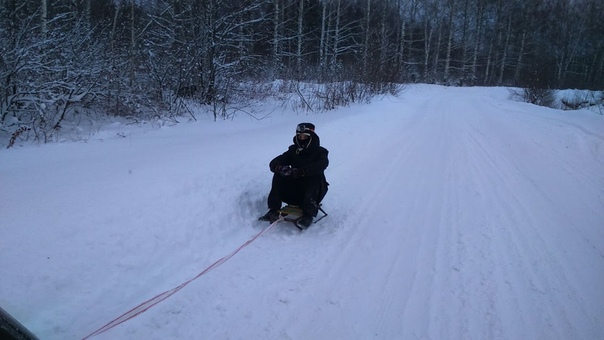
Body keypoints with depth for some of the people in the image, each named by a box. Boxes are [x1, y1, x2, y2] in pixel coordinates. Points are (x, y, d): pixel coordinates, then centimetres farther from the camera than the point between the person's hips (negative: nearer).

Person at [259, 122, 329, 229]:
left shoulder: (320, 152, -3)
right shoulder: (293, 151, 7)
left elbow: (322, 164, -27)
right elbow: (274, 163, -4)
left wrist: (301, 171, -41)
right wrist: (279, 168, -30)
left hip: (314, 191, -3)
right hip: (295, 191, 3)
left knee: (316, 176, -32)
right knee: (279, 175, -17)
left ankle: (308, 215, -34)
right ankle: (274, 210, -20)